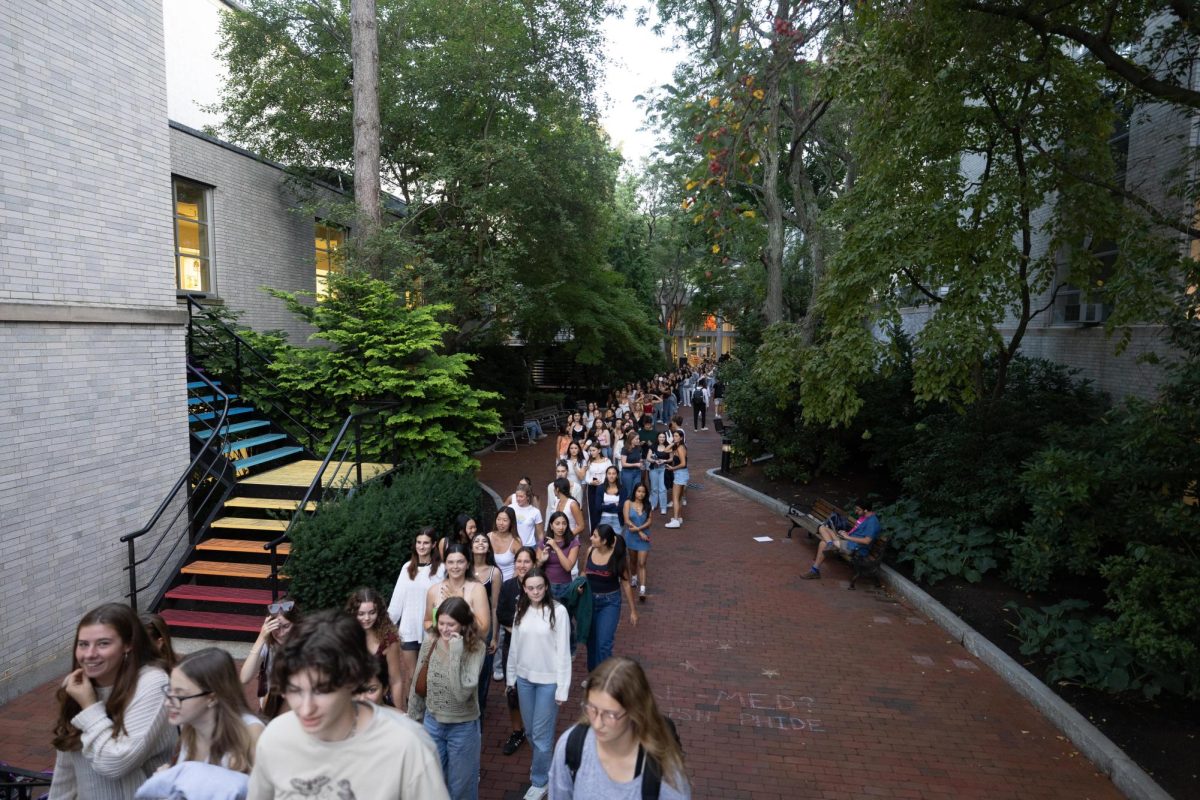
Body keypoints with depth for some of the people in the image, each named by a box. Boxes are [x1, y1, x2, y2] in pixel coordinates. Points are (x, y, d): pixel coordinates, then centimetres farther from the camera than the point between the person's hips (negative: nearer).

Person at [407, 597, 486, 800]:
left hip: (462, 727, -3)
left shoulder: (476, 649, -20)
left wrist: (456, 653, -34)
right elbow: (418, 686, 2)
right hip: (432, 723, 3)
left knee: (460, 784, 16)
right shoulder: (429, 644, -10)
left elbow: (462, 693, -29)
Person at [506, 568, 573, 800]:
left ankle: (540, 781, 23)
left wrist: (562, 688, -12)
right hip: (524, 677, 5)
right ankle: (542, 763, 42)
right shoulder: (521, 610, -2)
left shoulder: (558, 611, -17)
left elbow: (563, 651, -14)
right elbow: (514, 646, 7)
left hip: (548, 680, -5)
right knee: (531, 730, 18)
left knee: (541, 733, 3)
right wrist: (511, 676, 11)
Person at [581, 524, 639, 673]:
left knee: (603, 644, -11)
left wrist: (633, 610, -2)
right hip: (590, 600, 4)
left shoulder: (617, 557, -16)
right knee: (591, 640, 16)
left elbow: (625, 584, -8)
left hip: (610, 602, -4)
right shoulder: (590, 551, -7)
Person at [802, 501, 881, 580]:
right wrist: (846, 533, 3)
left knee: (823, 544, -18)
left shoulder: (872, 522, -18)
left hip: (855, 548, -10)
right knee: (822, 528, -2)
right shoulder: (864, 517, 10)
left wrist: (848, 537, -17)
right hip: (848, 540, 10)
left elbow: (867, 541, -25)